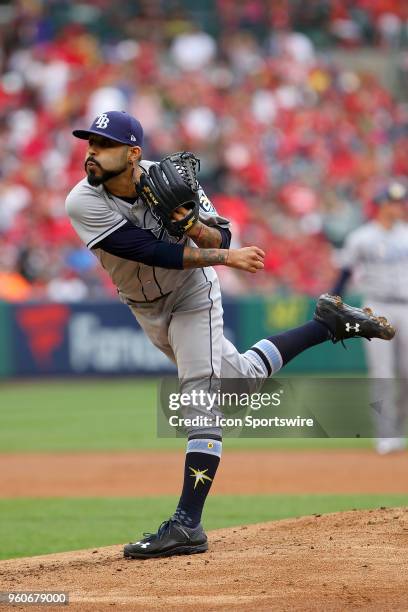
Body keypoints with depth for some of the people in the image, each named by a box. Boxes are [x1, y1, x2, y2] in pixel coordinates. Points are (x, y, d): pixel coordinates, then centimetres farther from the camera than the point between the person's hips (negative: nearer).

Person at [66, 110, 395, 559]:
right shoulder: (83, 203, -26)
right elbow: (153, 252, -29)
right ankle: (328, 324, 43)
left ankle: (187, 525, -21)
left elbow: (220, 238, -16)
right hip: (146, 309, 3)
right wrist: (226, 258, -26)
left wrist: (193, 226, -39)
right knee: (242, 377, 18)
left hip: (192, 296, -3)